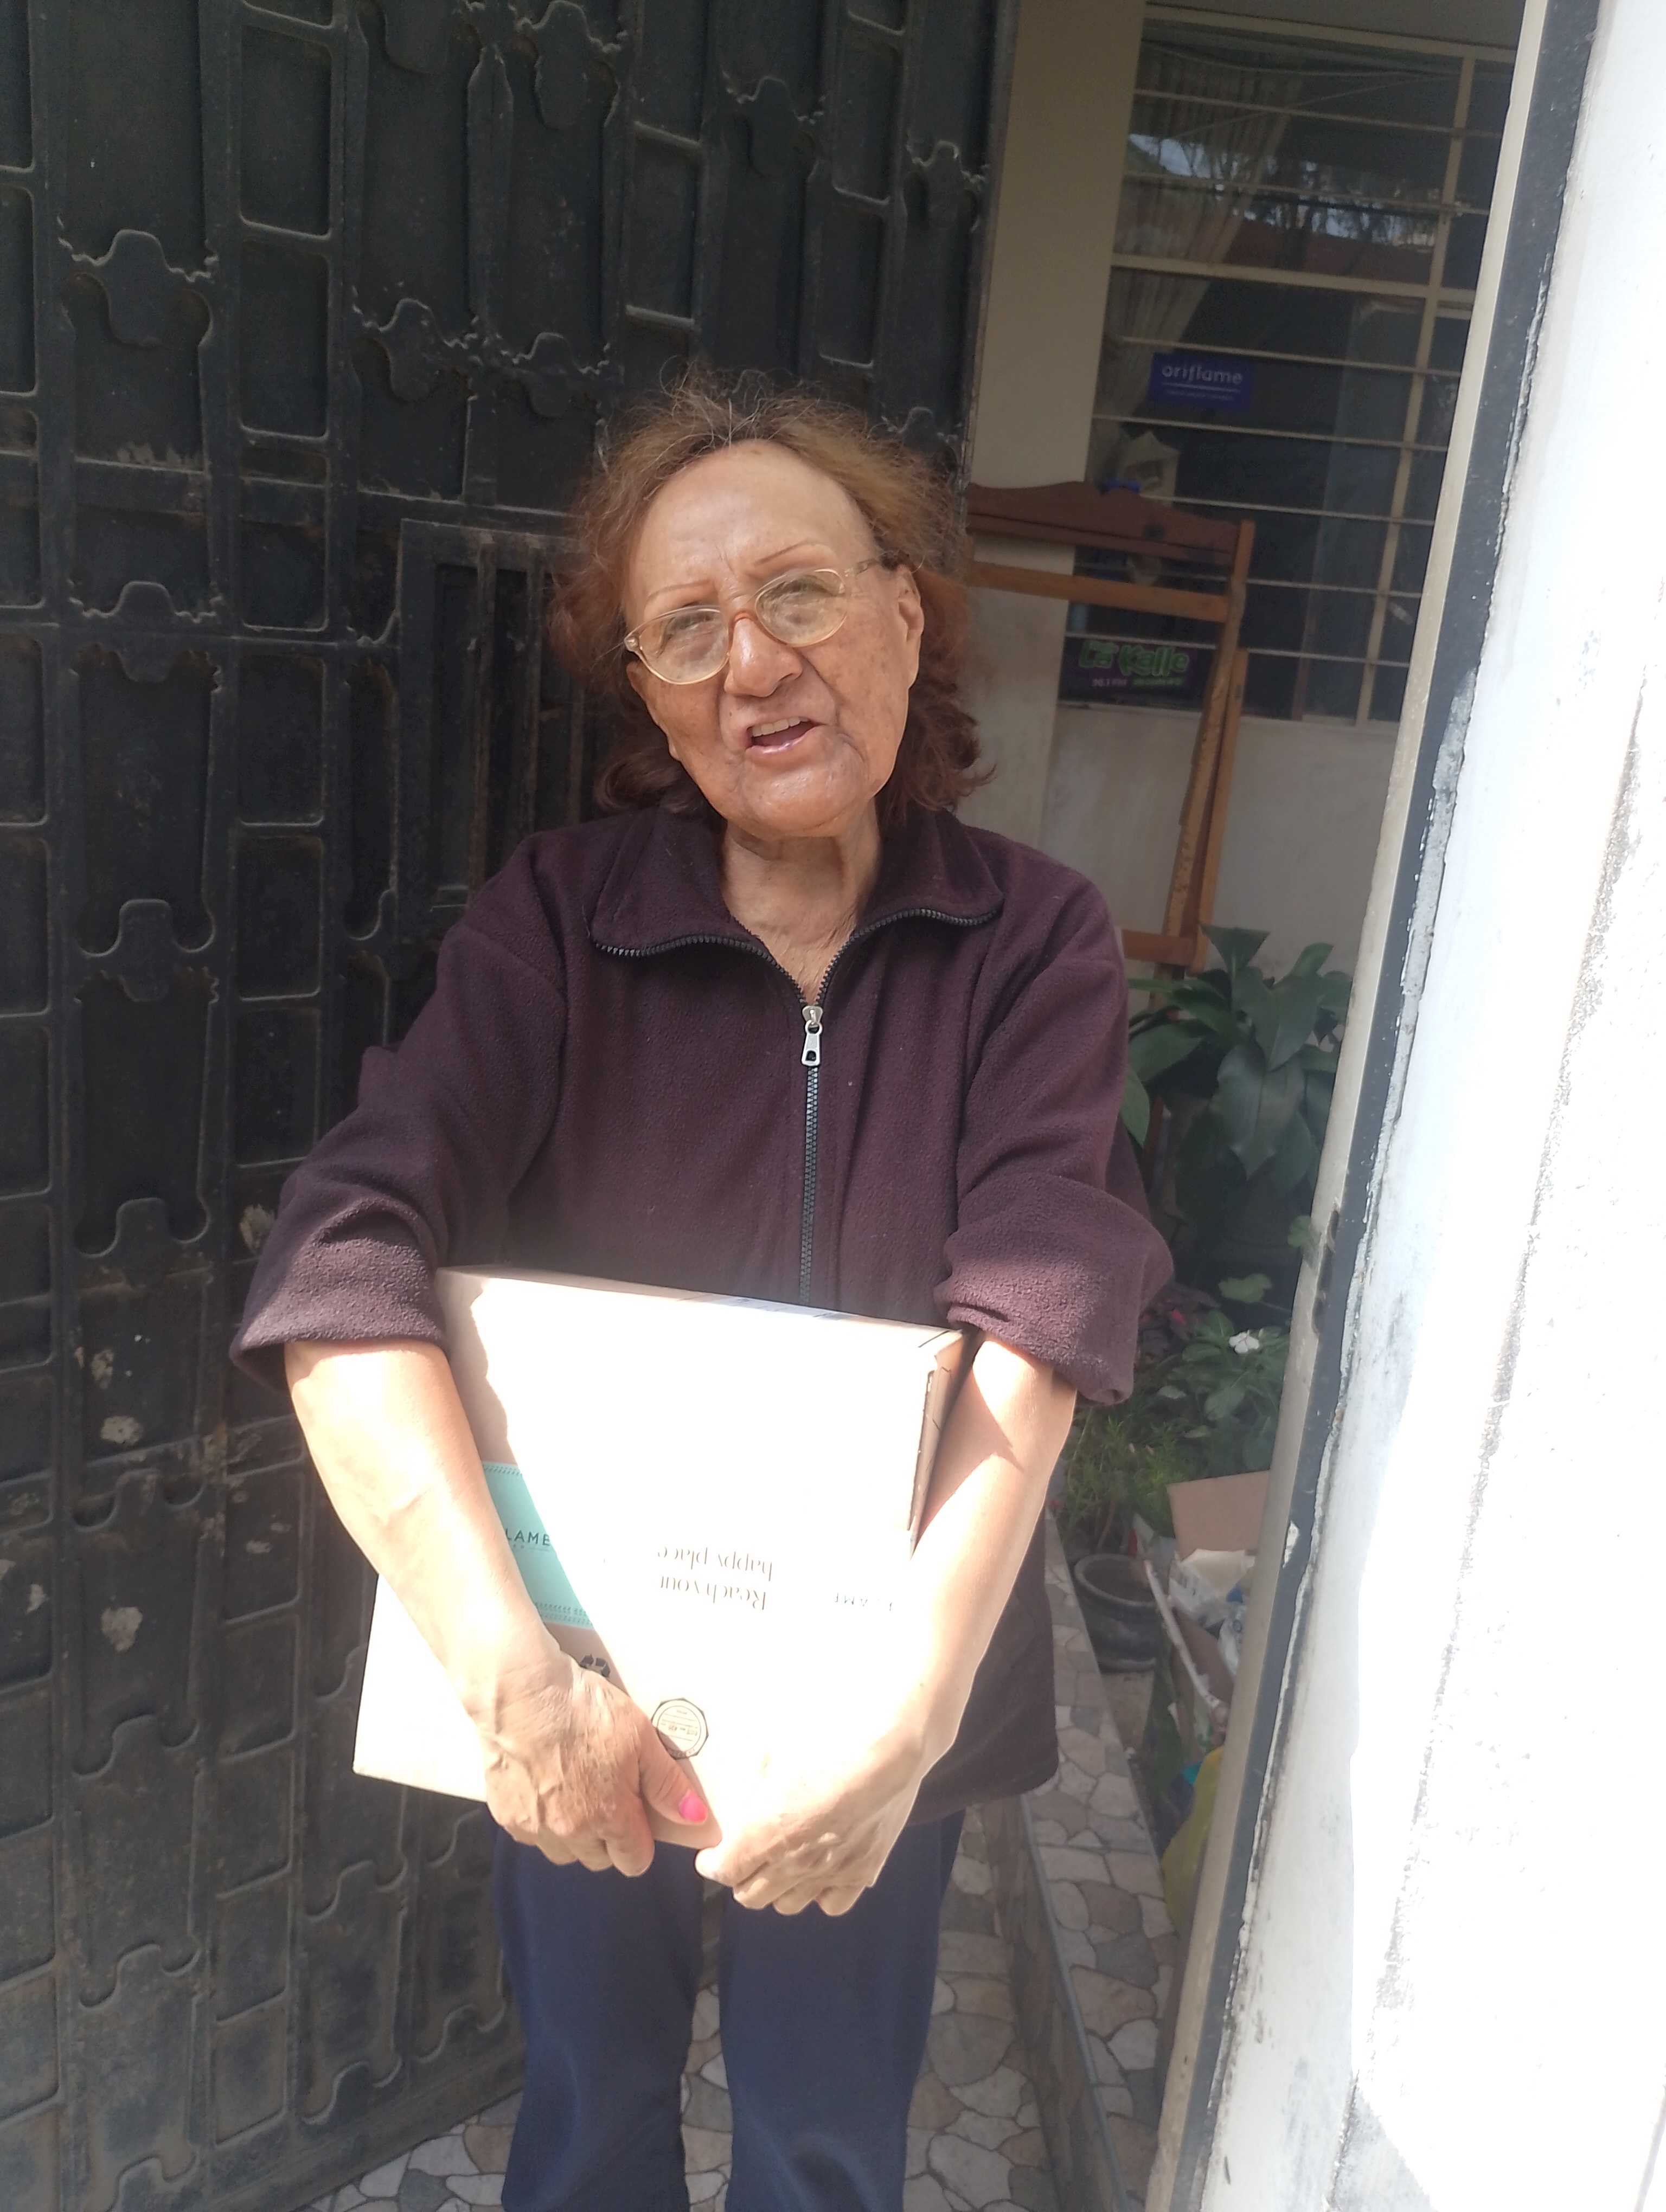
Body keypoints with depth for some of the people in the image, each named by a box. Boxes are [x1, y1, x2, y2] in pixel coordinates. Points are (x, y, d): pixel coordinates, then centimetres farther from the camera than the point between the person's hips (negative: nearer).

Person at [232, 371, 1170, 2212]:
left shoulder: (1036, 941, -13)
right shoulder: (558, 919, -15)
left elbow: (1038, 1318, -24)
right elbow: (346, 1261, -27)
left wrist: (913, 1694, -37)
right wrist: (513, 1671, -37)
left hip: (877, 1700, 1)